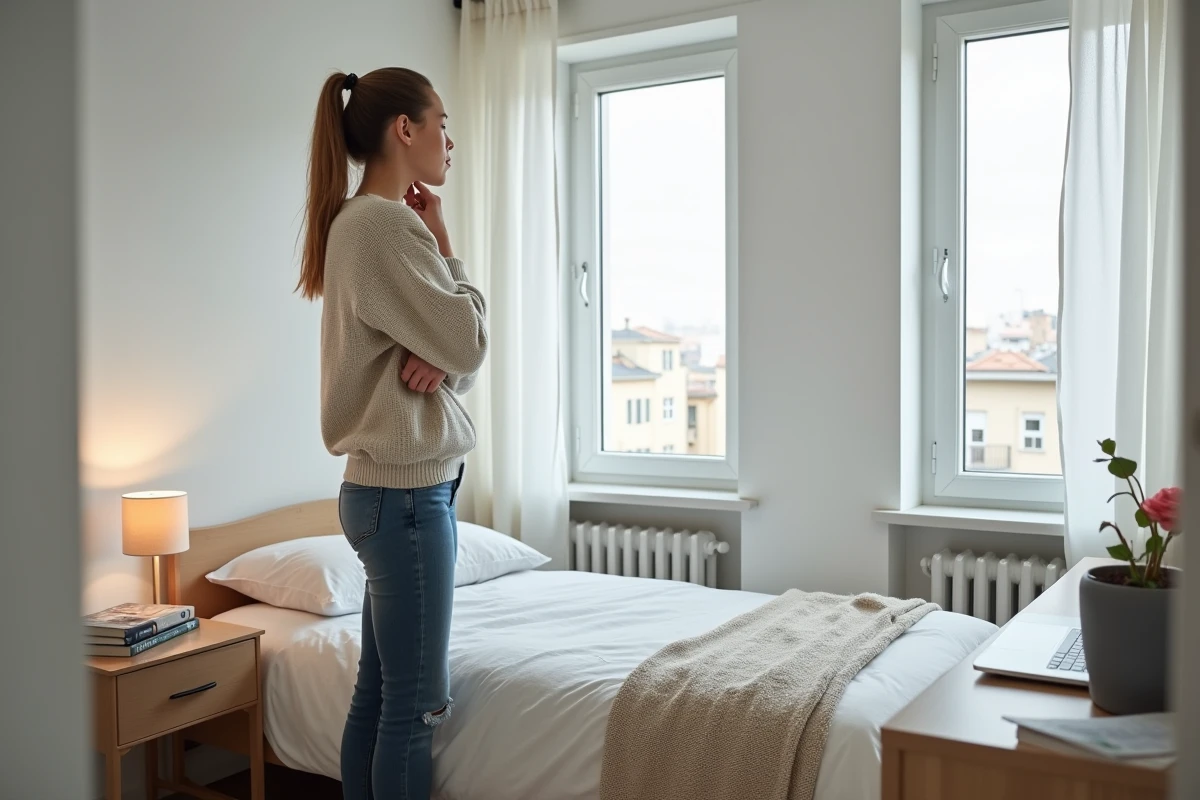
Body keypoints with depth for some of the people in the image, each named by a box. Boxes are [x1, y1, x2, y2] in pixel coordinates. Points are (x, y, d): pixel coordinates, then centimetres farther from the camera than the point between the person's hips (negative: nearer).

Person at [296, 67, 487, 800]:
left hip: (390, 488, 10)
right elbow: (470, 342, -15)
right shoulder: (382, 224, -15)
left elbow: (452, 352, 16)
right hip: (406, 492, -10)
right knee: (417, 703, 0)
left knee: (378, 692, 15)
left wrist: (438, 357, -7)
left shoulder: (368, 223, 16)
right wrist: (443, 244, -3)